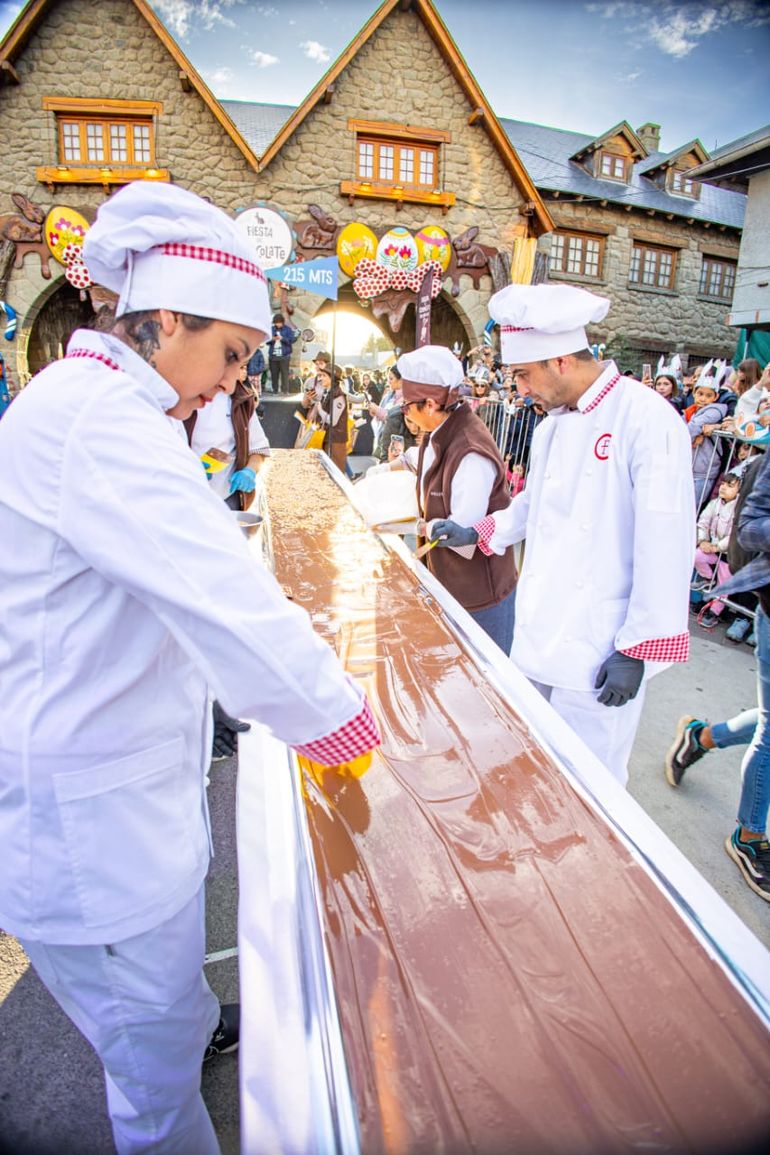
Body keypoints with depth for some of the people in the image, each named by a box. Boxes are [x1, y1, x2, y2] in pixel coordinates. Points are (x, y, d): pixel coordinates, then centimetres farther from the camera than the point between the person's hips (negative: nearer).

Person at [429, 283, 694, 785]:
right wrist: (478, 532, 18)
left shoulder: (648, 419, -16)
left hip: (599, 654, -7)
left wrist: (636, 648, -16)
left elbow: (665, 547, -18)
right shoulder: (554, 422, 11)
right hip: (539, 639, 8)